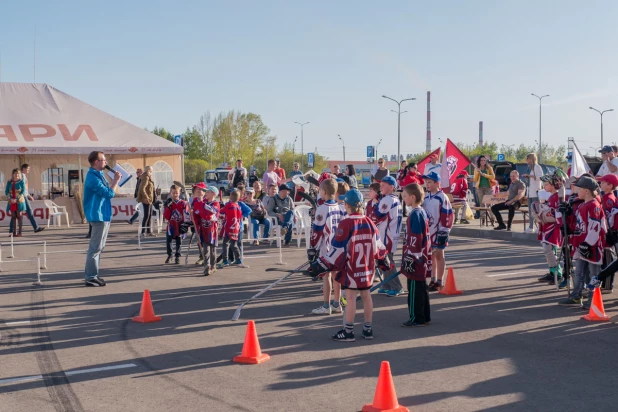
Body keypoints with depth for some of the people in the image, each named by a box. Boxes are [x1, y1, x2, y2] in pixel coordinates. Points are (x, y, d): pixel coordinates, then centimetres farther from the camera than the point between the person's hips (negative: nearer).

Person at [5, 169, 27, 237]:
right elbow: (6, 192, 5)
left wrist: (16, 199, -15)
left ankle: (19, 232, 0)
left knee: (19, 216, -2)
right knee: (13, 217, 5)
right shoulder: (9, 182, 8)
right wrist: (10, 198, -11)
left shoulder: (21, 181, -2)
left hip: (19, 202, -4)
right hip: (11, 202, 4)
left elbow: (23, 192, -8)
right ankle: (14, 232, 9)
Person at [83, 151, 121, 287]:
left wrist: (115, 180, 7)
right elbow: (109, 193, -19)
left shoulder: (99, 174, 13)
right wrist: (116, 180, -9)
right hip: (99, 216, -11)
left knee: (99, 247, 16)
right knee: (95, 247, -8)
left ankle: (93, 274, 23)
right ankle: (91, 278, -5)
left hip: (103, 215, 11)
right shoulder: (93, 177, -19)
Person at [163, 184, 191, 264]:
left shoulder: (183, 203, -7)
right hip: (171, 226, 2)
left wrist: (186, 224, -12)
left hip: (179, 227, -2)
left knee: (178, 242, 7)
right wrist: (168, 207, -16)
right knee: (168, 241, 4)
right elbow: (166, 217, -7)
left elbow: (186, 215, -5)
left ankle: (177, 257, 21)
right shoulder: (168, 203, 0)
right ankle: (169, 255, 25)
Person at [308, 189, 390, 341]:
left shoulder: (345, 224, -15)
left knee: (350, 297, -1)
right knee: (366, 295, 14)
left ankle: (348, 332, 5)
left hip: (350, 269, -6)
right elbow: (377, 245, 10)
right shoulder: (369, 223, 3)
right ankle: (368, 329, 21)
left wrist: (322, 265, -9)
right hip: (367, 268, 6)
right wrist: (384, 260, 26)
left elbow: (338, 250, -15)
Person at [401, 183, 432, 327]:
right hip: (422, 258, 10)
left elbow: (415, 239, -21)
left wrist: (409, 259, -18)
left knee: (414, 289, -3)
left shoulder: (415, 214, -17)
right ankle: (425, 317, 22)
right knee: (421, 288, 15)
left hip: (415, 259, -10)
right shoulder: (421, 212, 13)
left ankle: (416, 318, 3)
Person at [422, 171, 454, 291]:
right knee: (431, 256, 13)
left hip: (438, 232, -7)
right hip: (427, 231, 7)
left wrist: (444, 232, -16)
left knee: (439, 256, 2)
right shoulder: (425, 198, 9)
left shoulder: (442, 198, -13)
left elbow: (448, 216, -15)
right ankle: (433, 281, 22)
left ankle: (439, 282, 9)